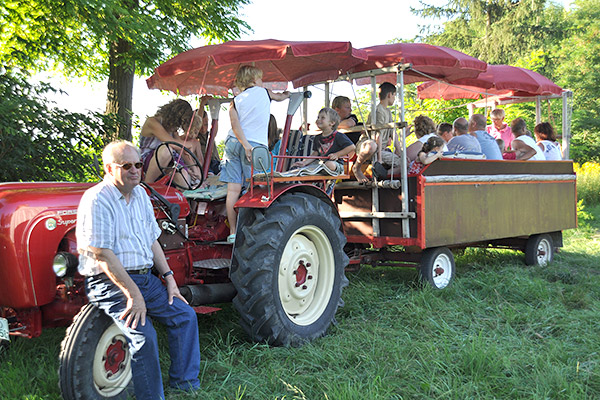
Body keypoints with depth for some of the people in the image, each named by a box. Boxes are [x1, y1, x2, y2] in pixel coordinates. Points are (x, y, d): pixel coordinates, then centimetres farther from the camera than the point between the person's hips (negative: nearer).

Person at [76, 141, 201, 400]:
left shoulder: (140, 194, 12)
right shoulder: (97, 200, -15)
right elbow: (103, 256, -20)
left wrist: (168, 276, 10)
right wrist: (133, 294, -22)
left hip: (145, 278, 8)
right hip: (110, 282, -8)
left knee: (185, 315, 2)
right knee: (143, 335, -23)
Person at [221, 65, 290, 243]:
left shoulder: (236, 100, 12)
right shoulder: (264, 92, 10)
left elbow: (234, 123, -5)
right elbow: (280, 97, 31)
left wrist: (245, 144, -13)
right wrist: (287, 93, 52)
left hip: (232, 142, 4)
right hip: (256, 143, -3)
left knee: (233, 189, 1)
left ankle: (233, 232, 5)